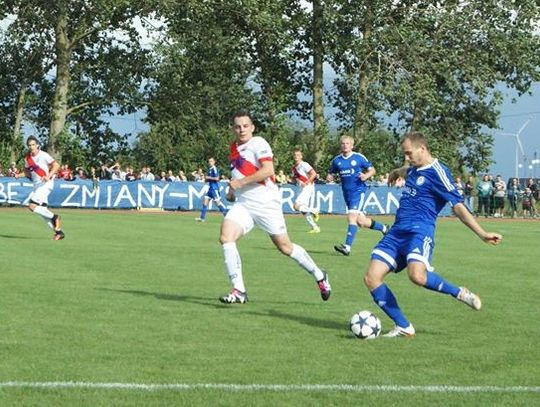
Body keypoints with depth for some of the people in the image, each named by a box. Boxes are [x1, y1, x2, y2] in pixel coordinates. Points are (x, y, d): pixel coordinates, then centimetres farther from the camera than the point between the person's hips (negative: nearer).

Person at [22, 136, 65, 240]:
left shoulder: (43, 155, -12)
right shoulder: (28, 158, 7)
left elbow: (56, 166, -14)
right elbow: (26, 170, 22)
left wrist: (49, 176, -25)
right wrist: (28, 174, 0)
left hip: (45, 184, -8)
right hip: (36, 185, 8)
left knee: (32, 206, -19)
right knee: (42, 211, 6)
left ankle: (54, 217, -4)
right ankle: (58, 231, 13)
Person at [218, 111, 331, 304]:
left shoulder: (258, 143, -11)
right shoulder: (234, 148, 13)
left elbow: (268, 170, -24)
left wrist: (240, 183, -21)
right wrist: (232, 191, 17)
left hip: (266, 203, -6)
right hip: (242, 204, 6)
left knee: (285, 247, 4)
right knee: (225, 237, -17)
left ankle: (319, 276, 27)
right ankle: (239, 291, -14)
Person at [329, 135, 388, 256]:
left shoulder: (359, 158, -4)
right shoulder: (337, 160, 8)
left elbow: (372, 170, 2)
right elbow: (331, 173, 17)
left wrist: (366, 176, -19)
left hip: (358, 190, -6)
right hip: (346, 192, 6)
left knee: (352, 216, -20)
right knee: (360, 221, 10)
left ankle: (347, 246, -24)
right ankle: (382, 228, 36)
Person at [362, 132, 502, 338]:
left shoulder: (437, 172, -7)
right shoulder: (415, 169, 17)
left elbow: (458, 206, -10)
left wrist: (482, 234, -17)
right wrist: (397, 172, 65)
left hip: (420, 231, -8)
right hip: (397, 232, 9)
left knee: (417, 275, -36)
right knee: (371, 278, -6)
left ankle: (460, 293, -10)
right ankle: (403, 327, 2)